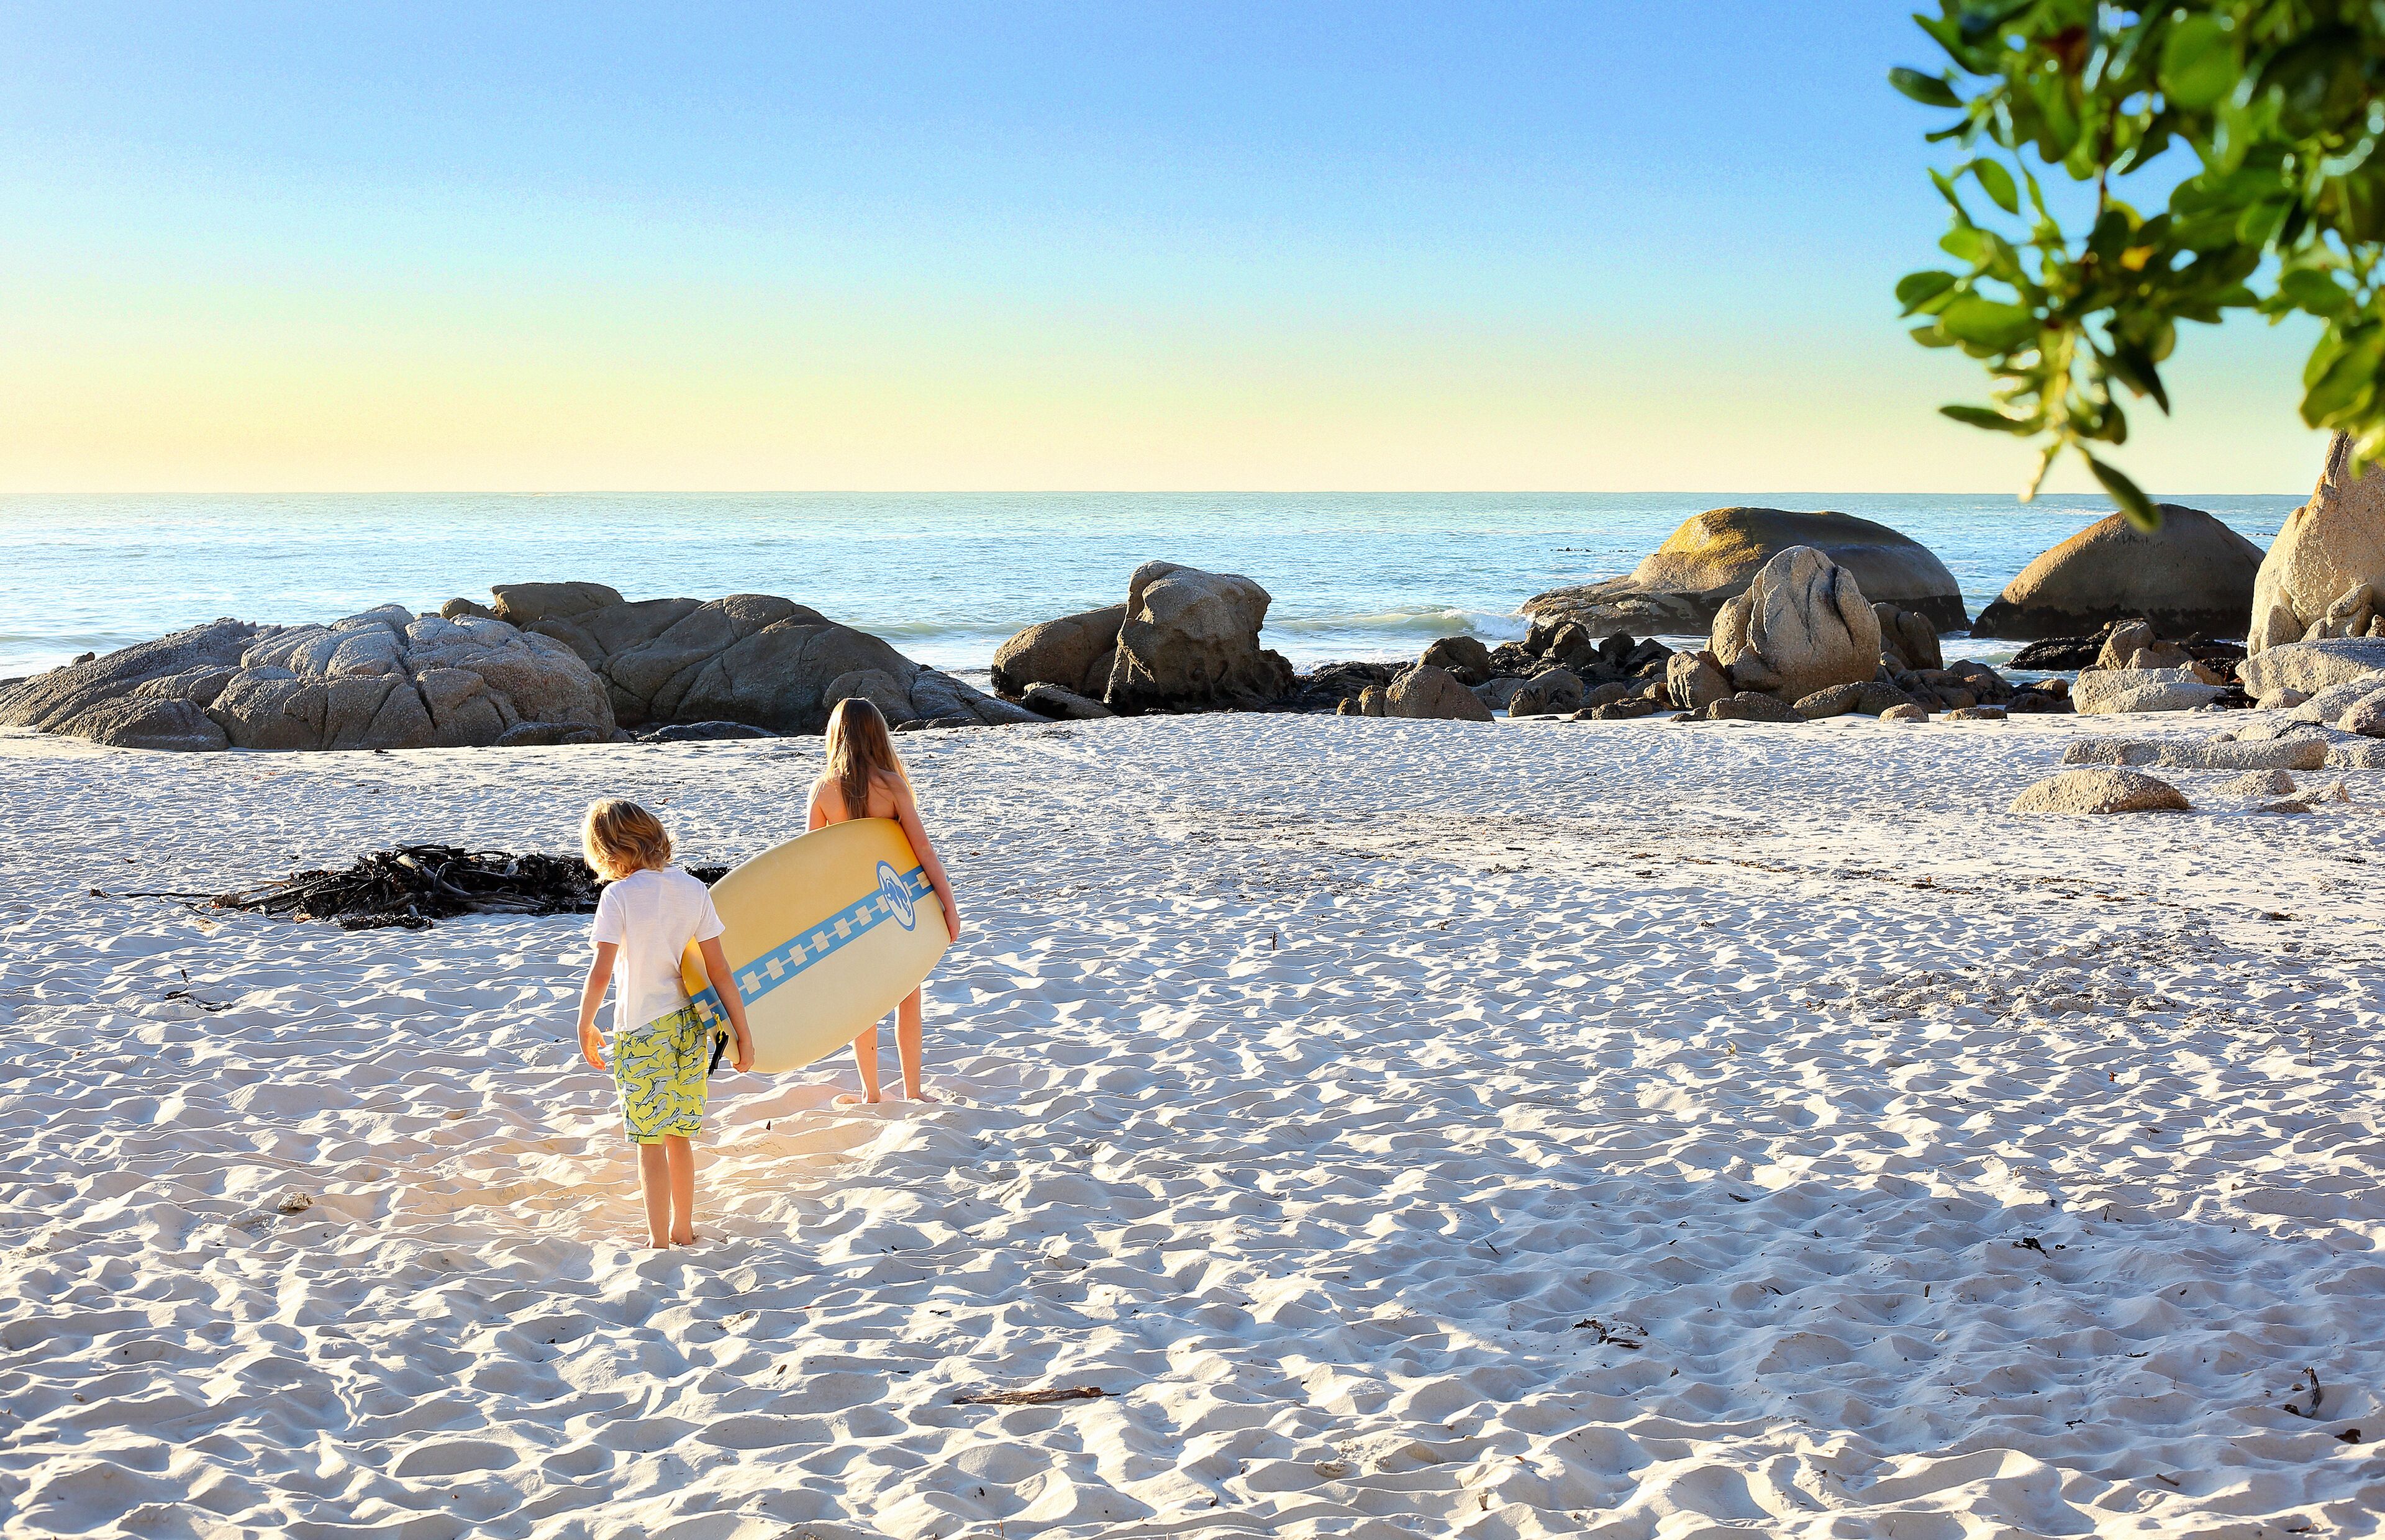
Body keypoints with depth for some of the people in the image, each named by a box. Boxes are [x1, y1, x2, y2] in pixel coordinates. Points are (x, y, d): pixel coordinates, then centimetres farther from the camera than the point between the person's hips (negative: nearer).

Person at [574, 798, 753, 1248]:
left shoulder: (618, 896, -13)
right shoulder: (694, 890, -1)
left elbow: (602, 971, -17)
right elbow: (718, 969, -1)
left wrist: (585, 1025, -2)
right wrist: (743, 1033, 3)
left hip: (641, 1031, -5)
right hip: (691, 1025, 5)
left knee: (650, 1141, 5)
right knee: (679, 1134, 19)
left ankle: (660, 1242, 9)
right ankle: (683, 1230, 29)